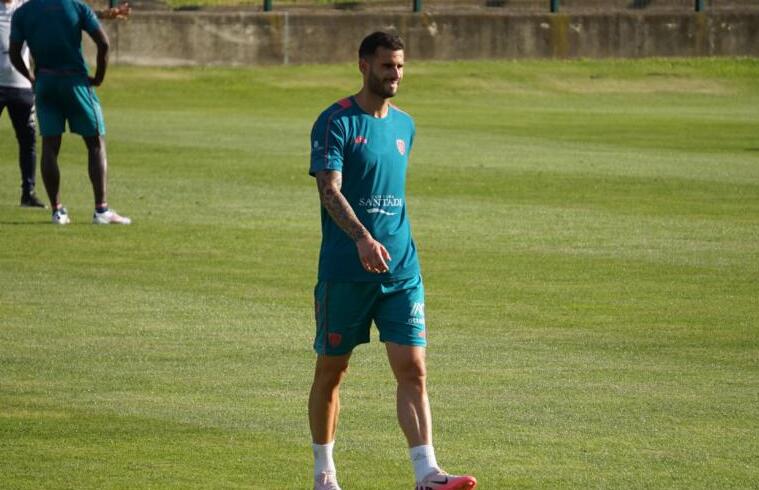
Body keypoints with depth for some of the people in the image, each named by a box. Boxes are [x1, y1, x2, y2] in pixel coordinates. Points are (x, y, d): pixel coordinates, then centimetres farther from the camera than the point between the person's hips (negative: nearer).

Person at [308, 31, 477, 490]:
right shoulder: (337, 122, -7)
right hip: (344, 273, -4)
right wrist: (363, 239, -33)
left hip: (401, 269, 5)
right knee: (332, 370, 7)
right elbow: (329, 189, -19)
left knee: (413, 369, -8)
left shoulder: (404, 125, 12)